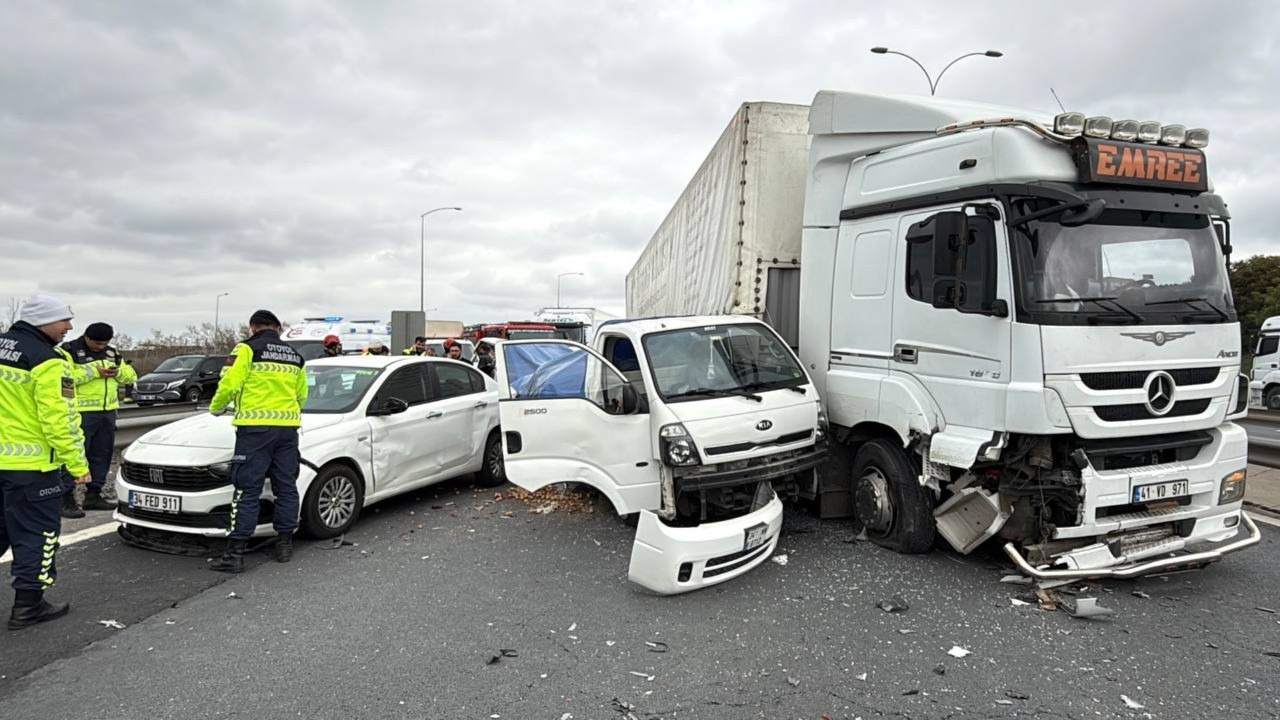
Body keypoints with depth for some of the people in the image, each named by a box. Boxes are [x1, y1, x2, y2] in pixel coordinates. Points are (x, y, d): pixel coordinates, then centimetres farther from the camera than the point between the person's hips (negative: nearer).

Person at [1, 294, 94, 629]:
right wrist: (77, 464, -14)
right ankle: (28, 605, 9)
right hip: (31, 464, -8)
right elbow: (59, 419, -19)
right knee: (37, 532, 3)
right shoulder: (48, 361, -17)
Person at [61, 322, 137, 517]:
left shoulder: (112, 352, 15)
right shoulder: (69, 350, -4)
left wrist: (118, 372, -4)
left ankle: (93, 495, 21)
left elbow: (131, 376, 18)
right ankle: (66, 499, -4)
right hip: (81, 413, -6)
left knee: (102, 455, 11)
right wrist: (94, 372, -21)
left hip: (107, 412, 7)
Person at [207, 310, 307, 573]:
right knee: (286, 487, 12)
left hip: (255, 427, -5)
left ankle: (235, 553, -4)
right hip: (288, 427, 5)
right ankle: (285, 545, 19)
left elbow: (230, 383, -9)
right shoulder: (295, 356, 17)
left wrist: (216, 408, 9)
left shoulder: (247, 349, -1)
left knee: (247, 489, -4)